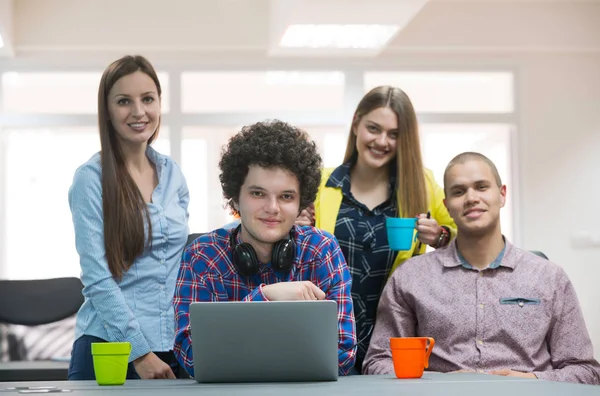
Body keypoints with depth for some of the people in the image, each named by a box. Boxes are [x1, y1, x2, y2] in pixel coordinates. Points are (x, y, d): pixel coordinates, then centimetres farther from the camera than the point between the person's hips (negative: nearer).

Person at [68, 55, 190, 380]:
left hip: (173, 349, 5)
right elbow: (97, 279, -11)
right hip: (108, 349, -4)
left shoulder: (172, 174, 9)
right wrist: (140, 352, -15)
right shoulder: (91, 179, -7)